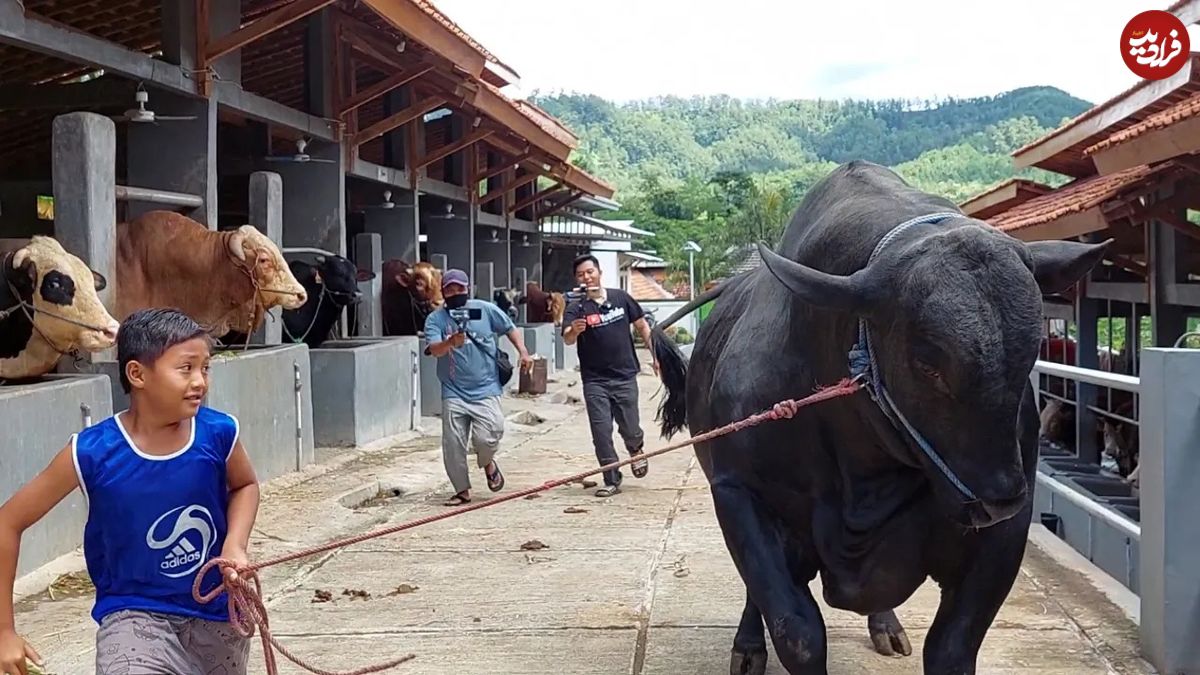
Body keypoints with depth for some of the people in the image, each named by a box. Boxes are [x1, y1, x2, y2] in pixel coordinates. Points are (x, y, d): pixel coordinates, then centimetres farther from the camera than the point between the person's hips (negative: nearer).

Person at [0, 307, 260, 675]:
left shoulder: (218, 433, -12)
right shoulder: (93, 452, -18)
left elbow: (245, 485, 11)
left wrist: (235, 545, -9)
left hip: (218, 613, 3)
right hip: (135, 613, -3)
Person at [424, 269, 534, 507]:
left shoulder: (486, 309, 0)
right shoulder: (435, 319, -2)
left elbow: (510, 329, 12)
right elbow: (434, 349, -18)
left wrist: (523, 352, -3)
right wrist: (451, 343, -39)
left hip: (486, 390, -1)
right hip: (453, 393, 1)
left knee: (487, 438, -15)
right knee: (453, 445, 1)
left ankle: (487, 463, 19)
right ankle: (462, 490, 19)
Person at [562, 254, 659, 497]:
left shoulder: (621, 298, 1)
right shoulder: (576, 309, -5)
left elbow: (642, 325, 11)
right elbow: (567, 339, -21)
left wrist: (655, 355, 9)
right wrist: (574, 330, -44)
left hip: (625, 377, 1)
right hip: (595, 381, -1)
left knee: (630, 430, 3)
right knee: (601, 432, -2)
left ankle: (636, 450, 38)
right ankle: (612, 480, 11)